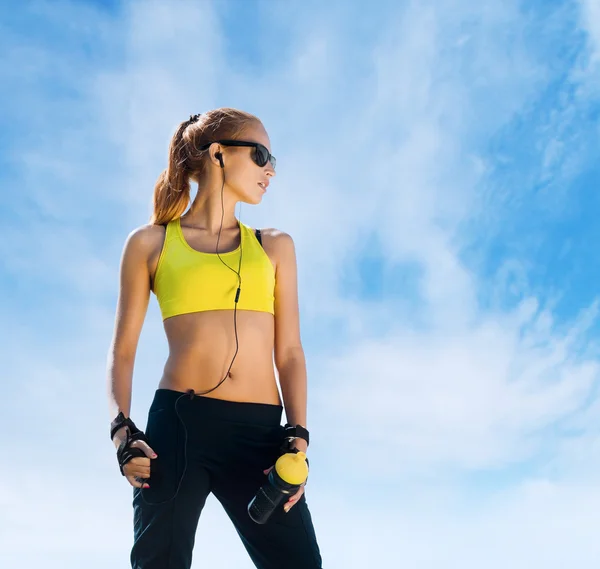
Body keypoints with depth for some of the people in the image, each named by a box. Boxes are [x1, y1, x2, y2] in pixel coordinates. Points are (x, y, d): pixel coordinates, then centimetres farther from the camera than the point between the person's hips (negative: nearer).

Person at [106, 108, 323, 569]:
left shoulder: (275, 247, 17)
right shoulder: (151, 244, 11)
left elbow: (289, 351, 10)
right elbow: (123, 349, 9)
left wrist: (298, 436, -3)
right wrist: (122, 429, -6)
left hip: (261, 431, 2)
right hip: (178, 424, -2)